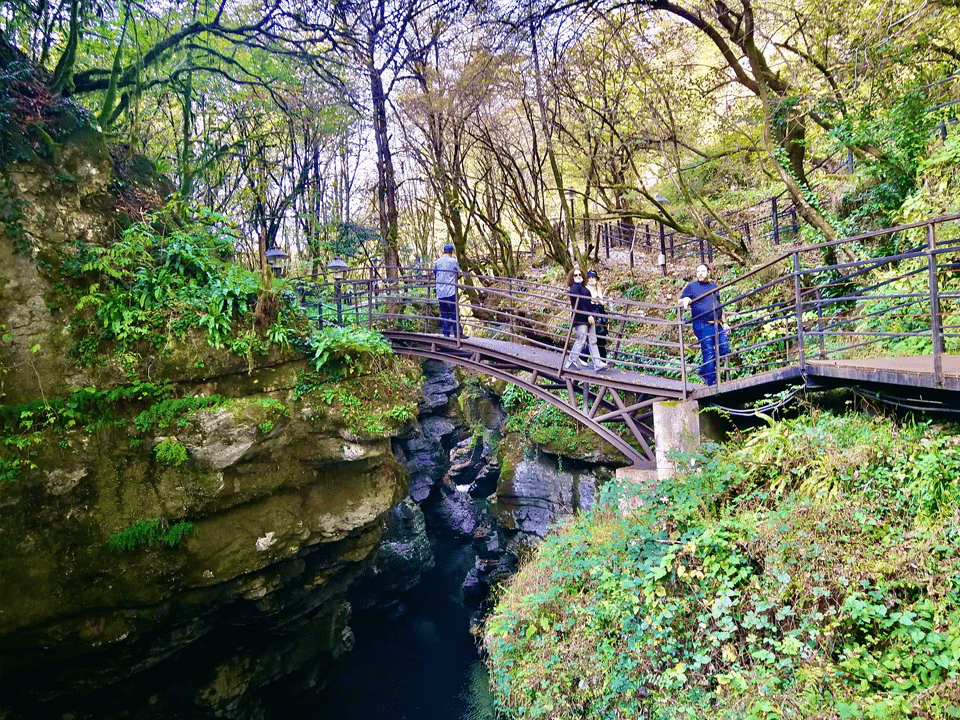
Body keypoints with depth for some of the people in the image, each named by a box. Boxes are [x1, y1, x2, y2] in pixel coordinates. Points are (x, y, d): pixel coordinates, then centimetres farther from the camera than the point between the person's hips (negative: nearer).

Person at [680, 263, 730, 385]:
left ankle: (704, 371, 16)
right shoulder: (691, 286, 4)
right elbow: (681, 301, 1)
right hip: (702, 326, -6)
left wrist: (724, 322, 21)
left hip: (717, 325, 6)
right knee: (709, 354, -6)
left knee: (724, 349, 0)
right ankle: (711, 381, 2)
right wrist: (686, 300, -23)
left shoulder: (714, 287, 20)